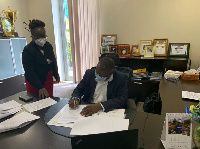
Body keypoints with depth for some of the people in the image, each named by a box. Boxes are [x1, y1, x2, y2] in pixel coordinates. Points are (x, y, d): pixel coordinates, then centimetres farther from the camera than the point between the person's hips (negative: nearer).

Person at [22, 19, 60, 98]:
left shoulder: (48, 45, -2)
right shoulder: (28, 50, -18)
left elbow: (53, 61, 12)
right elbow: (29, 72, -22)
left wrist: (56, 75, 18)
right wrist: (40, 87, -29)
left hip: (48, 79, 5)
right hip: (34, 82, -5)